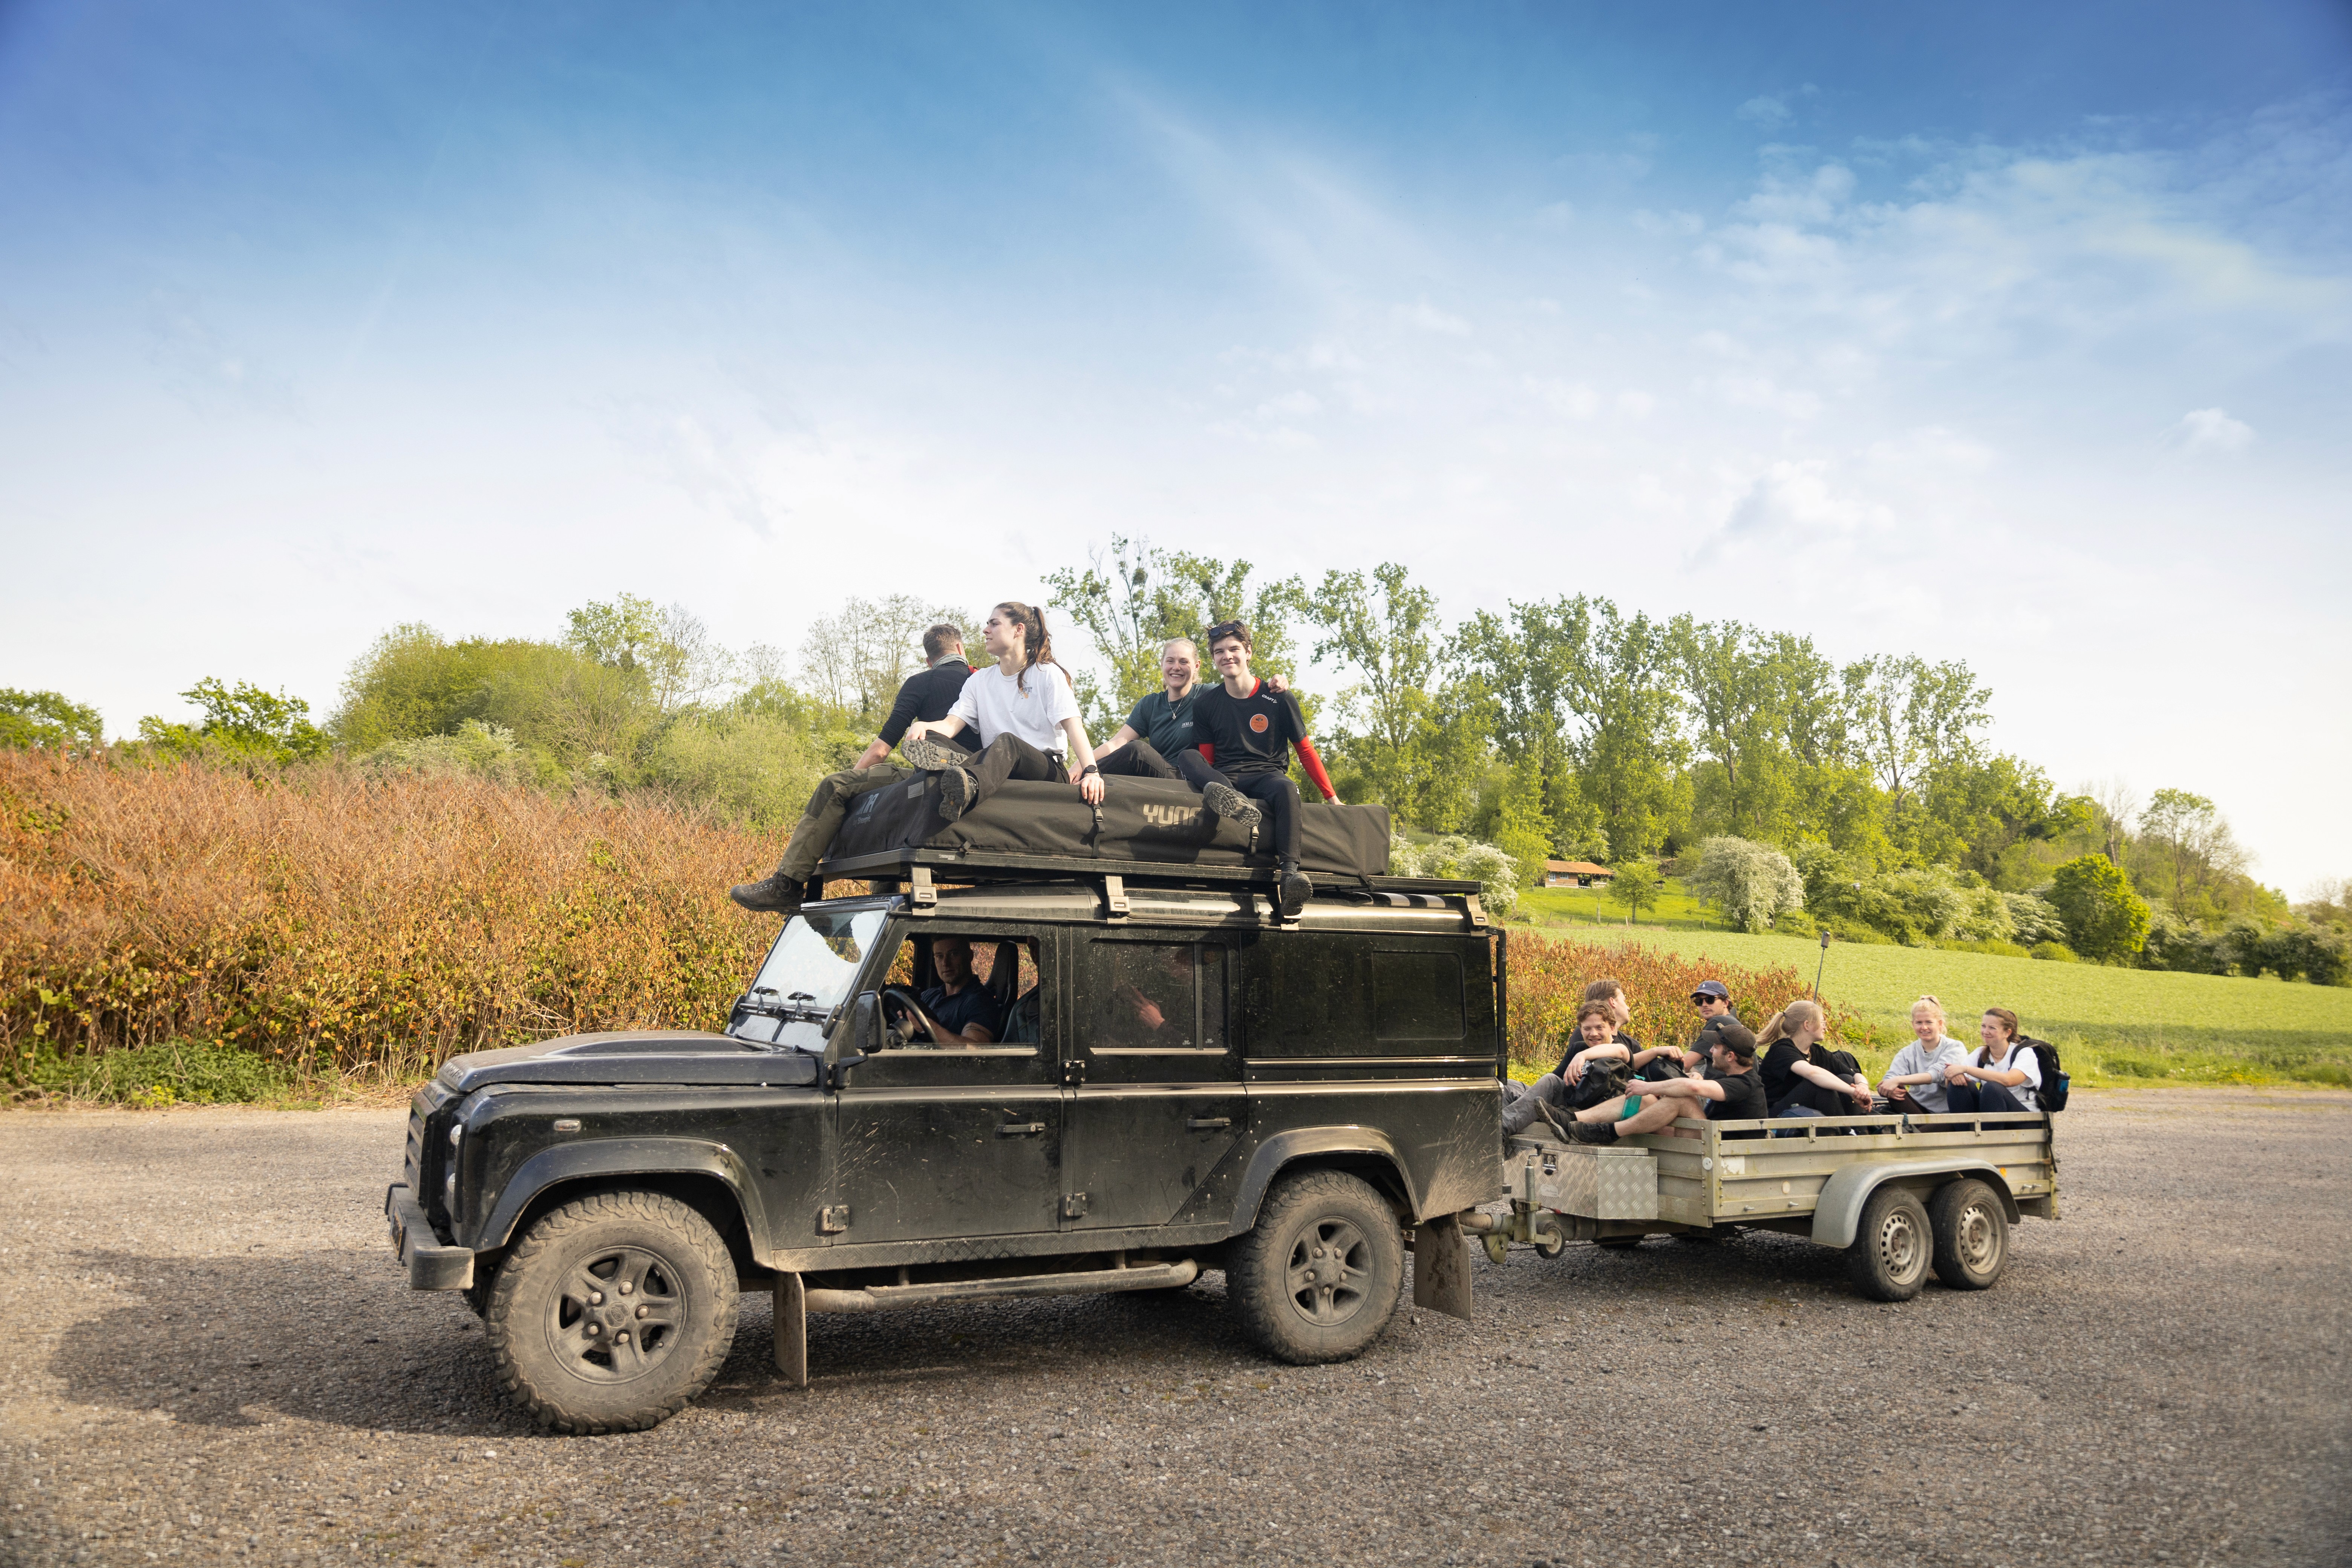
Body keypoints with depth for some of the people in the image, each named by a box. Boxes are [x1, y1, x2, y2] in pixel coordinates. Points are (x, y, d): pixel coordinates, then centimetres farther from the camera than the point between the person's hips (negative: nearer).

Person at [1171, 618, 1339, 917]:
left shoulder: (1279, 699, 4)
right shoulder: (1205, 704, 10)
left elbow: (1305, 751, 8)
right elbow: (1206, 759, 14)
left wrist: (1332, 798, 4)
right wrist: (1213, 783, -8)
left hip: (1266, 776, -2)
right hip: (1223, 779, 2)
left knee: (1287, 789, -37)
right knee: (1187, 757, -26)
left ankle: (1290, 872, -51)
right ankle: (1238, 803, -53)